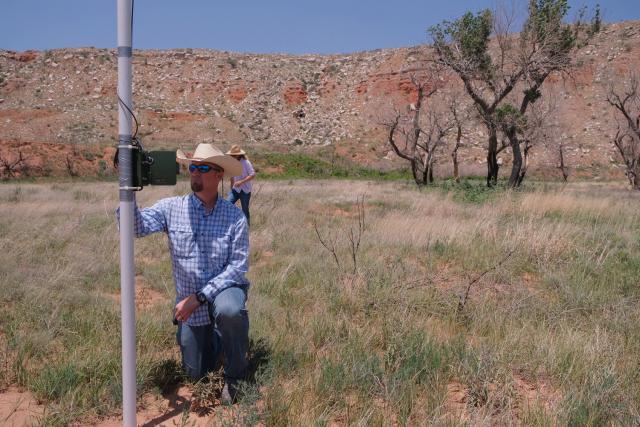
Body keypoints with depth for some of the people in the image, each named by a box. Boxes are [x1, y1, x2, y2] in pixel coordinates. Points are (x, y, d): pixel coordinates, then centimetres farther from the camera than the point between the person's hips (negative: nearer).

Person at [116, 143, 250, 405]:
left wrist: (199, 298, -24)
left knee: (230, 311, -39)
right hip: (189, 304, 3)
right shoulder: (172, 208, -7)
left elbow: (238, 267, -17)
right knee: (197, 375, 10)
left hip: (224, 289, -2)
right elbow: (135, 226, -22)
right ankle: (215, 337, 44)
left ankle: (235, 376, -11)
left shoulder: (234, 216, -13)